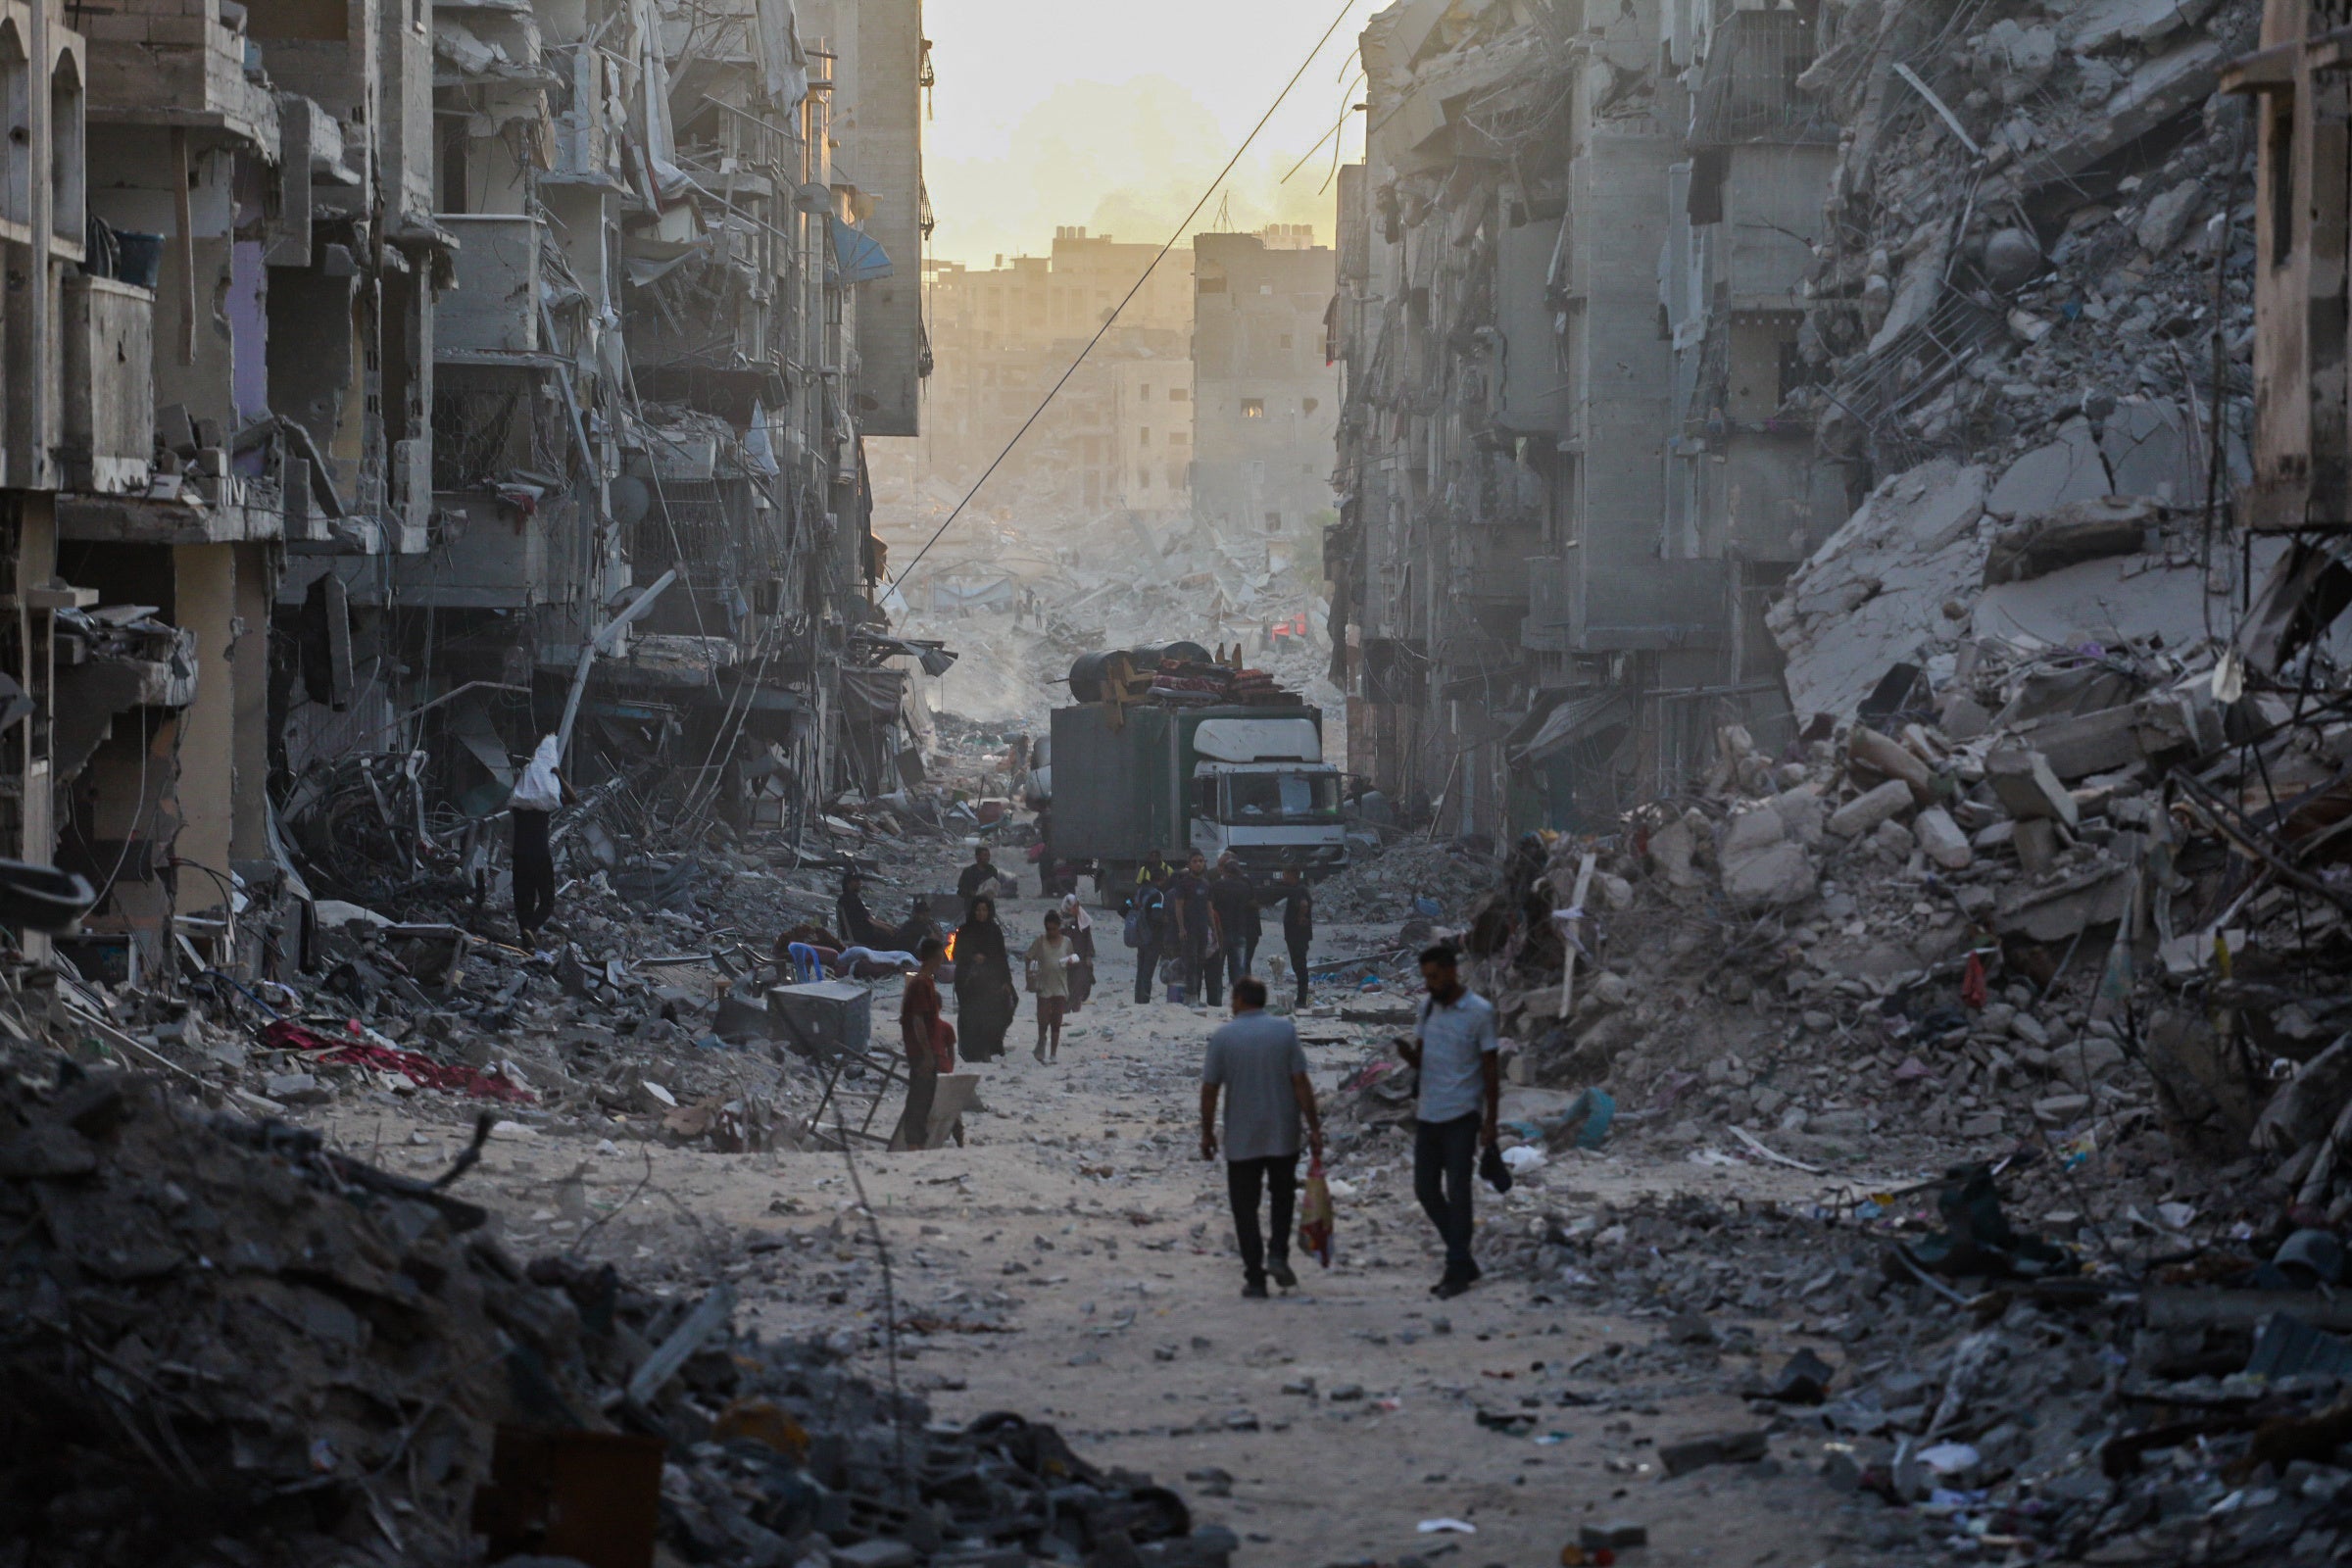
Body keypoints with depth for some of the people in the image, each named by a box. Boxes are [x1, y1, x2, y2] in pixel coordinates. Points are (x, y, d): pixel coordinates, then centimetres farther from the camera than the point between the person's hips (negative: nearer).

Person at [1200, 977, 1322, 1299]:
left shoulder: (1223, 1037, -6)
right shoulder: (1284, 1031, -4)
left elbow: (1209, 1090, -4)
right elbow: (1301, 1083, -5)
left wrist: (1207, 1132, 7)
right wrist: (1314, 1127, 1)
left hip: (1241, 1139, -1)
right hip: (1282, 1136, 1)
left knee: (1245, 1208, 6)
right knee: (1282, 1194, 21)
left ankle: (1255, 1279, 3)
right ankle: (1278, 1254, 2)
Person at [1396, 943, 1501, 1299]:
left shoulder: (1479, 1012, -9)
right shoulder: (1428, 1008, 9)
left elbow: (1491, 1069, -6)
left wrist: (1491, 1122, -9)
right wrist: (1408, 1054, -8)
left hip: (1461, 1116, -7)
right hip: (1428, 1115, 7)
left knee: (1457, 1192, -3)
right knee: (1426, 1190, 8)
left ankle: (1458, 1270, 3)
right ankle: (1463, 1261, 21)